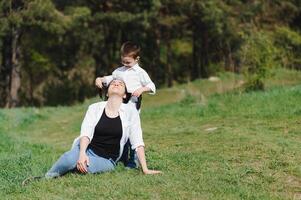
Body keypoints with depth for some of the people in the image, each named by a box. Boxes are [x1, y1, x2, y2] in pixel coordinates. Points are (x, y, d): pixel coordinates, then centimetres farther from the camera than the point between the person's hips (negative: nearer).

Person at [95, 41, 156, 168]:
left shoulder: (140, 72, 2)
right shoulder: (119, 71, 17)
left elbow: (151, 86, 0)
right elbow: (110, 78, 30)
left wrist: (141, 89, -18)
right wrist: (100, 79, 11)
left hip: (132, 107, -5)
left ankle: (133, 160, -3)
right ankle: (123, 159, 18)